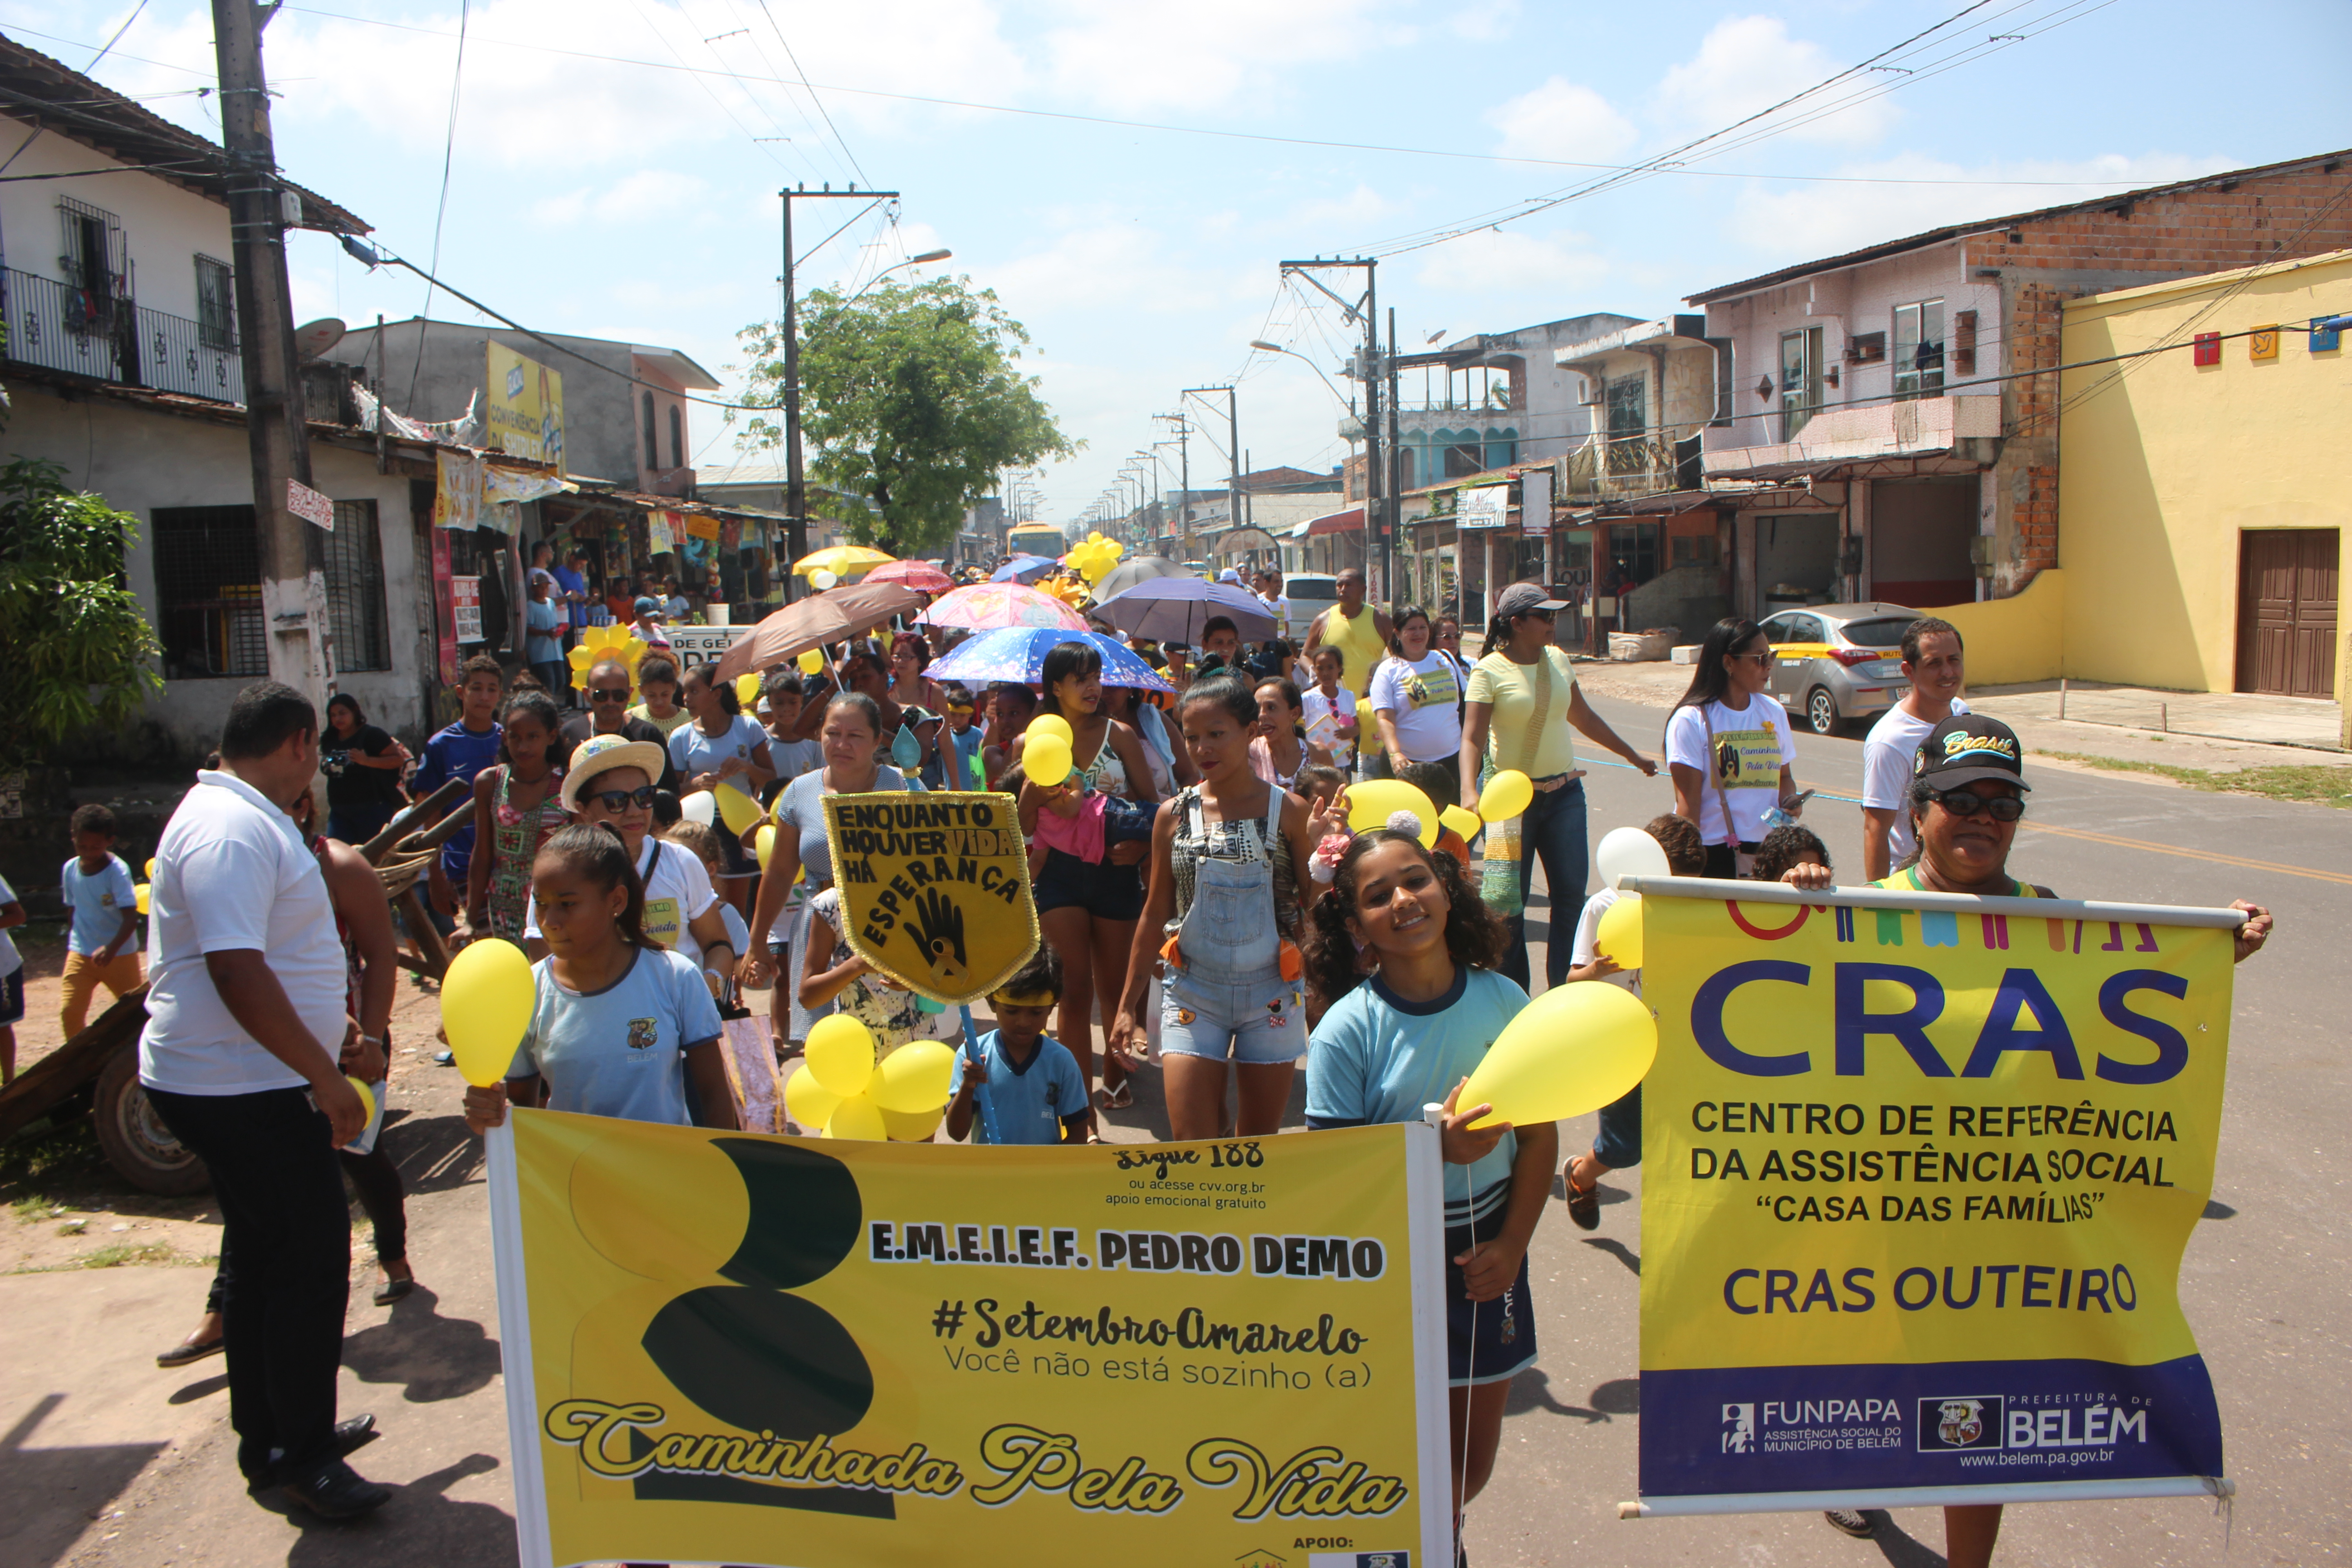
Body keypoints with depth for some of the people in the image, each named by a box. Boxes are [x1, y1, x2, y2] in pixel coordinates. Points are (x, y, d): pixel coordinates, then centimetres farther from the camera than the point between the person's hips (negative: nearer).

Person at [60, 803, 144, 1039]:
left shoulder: (118, 871, -17)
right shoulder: (70, 869, -2)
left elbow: (131, 917, -24)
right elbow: (73, 911, 11)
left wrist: (111, 949, -36)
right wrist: (70, 947, 13)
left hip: (120, 954, -3)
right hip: (80, 953, 4)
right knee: (68, 1011, -9)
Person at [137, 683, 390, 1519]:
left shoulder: (249, 821, 14)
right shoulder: (230, 831, -21)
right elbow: (236, 972, -28)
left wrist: (340, 1033, 21)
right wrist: (326, 1076, -24)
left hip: (248, 1082, 11)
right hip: (241, 1090, -11)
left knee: (266, 1259, 19)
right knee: (313, 1261, -4)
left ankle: (269, 1440, 32)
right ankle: (303, 1457, 8)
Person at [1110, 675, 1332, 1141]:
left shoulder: (1288, 810, -4)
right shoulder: (1174, 814, 1)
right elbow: (1156, 913, 8)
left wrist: (1318, 850, -20)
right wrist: (1127, 1004, 9)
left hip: (1271, 993, 0)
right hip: (1192, 992, 1)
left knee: (1260, 1144, 10)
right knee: (1189, 1144, -6)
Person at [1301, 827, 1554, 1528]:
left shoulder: (1503, 1001, -6)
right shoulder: (1347, 1030, -17)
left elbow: (1539, 1136, 1)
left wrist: (1512, 1245, -8)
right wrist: (1439, 1147, -29)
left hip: (1486, 1252, 3)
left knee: (1474, 1461, 16)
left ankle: (1444, 1534, 49)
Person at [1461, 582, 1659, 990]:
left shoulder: (1558, 659, 7)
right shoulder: (1490, 671, -10)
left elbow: (1582, 717, 20)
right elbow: (1472, 738, -18)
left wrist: (1632, 756, 28)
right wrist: (1469, 791, -34)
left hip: (1564, 792, 5)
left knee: (1572, 893, 3)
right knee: (1510, 900, 1)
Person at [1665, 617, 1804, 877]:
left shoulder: (1775, 713, 10)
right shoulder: (1692, 720, -8)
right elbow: (1688, 802, -10)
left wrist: (1789, 801, 0)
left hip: (1767, 852, 5)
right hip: (1713, 854, -5)